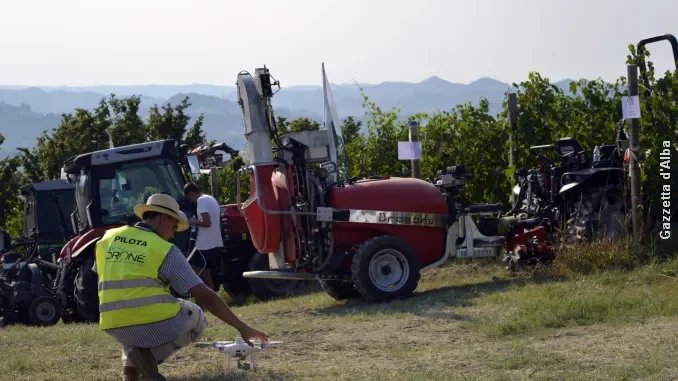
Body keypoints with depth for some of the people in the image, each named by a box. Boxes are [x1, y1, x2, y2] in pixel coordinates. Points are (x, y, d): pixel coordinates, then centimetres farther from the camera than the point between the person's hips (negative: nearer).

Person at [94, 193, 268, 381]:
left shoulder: (108, 238, 7)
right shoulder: (166, 250, -5)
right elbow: (205, 296, -6)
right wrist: (242, 327, -1)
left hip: (117, 328, 5)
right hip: (157, 325, -5)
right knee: (196, 318, 25)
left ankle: (130, 364, 12)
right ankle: (151, 354, -1)